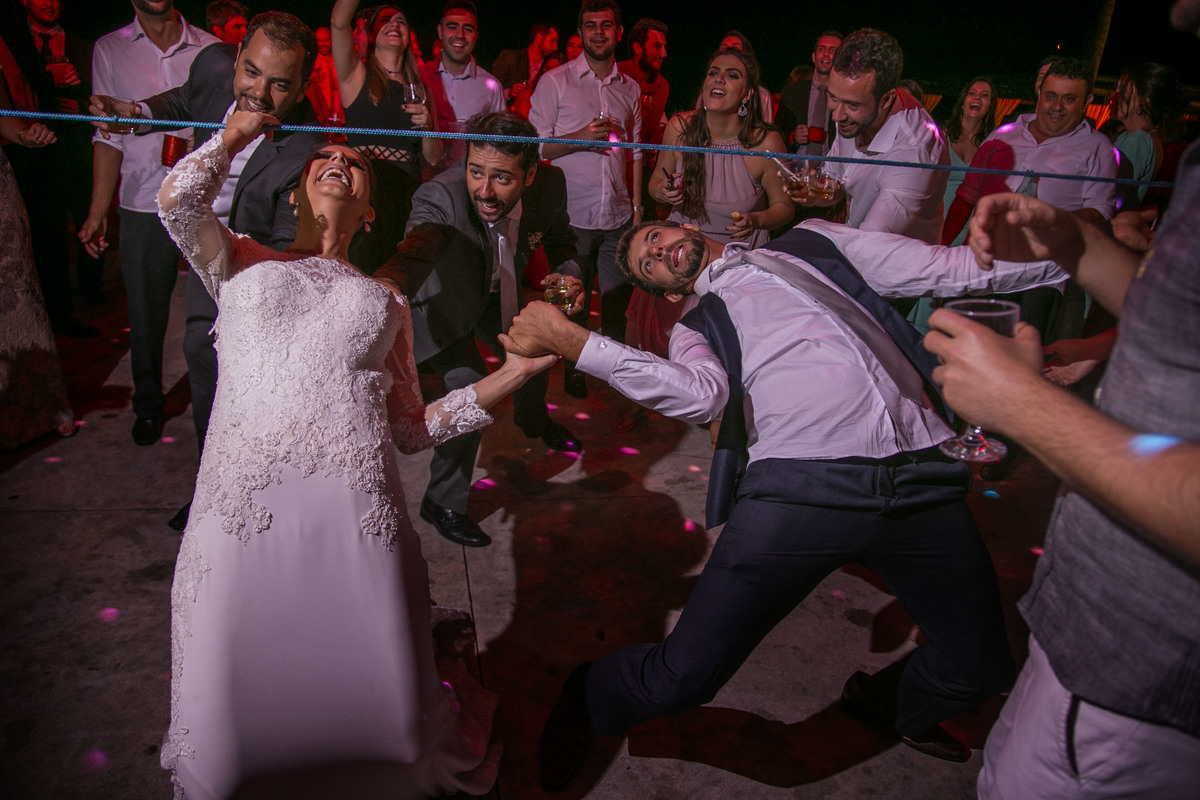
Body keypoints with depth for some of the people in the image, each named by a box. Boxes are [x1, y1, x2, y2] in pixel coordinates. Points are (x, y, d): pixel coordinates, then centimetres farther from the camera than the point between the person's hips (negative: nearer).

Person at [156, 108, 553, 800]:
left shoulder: (385, 302, 24)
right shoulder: (241, 264, 22)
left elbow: (411, 427, 17)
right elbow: (177, 198, -1)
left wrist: (515, 372, 9)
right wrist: (236, 134, 15)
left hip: (358, 507, 1)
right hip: (246, 500, -1)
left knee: (382, 712, 3)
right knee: (237, 707, 1)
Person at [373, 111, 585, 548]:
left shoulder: (550, 185, -26)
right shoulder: (440, 197, -41)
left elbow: (559, 240, -5)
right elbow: (413, 253, -59)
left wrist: (569, 275, -26)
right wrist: (383, 288, -81)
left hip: (499, 292, 5)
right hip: (445, 301, -5)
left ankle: (533, 421, 62)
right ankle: (443, 503, 6)